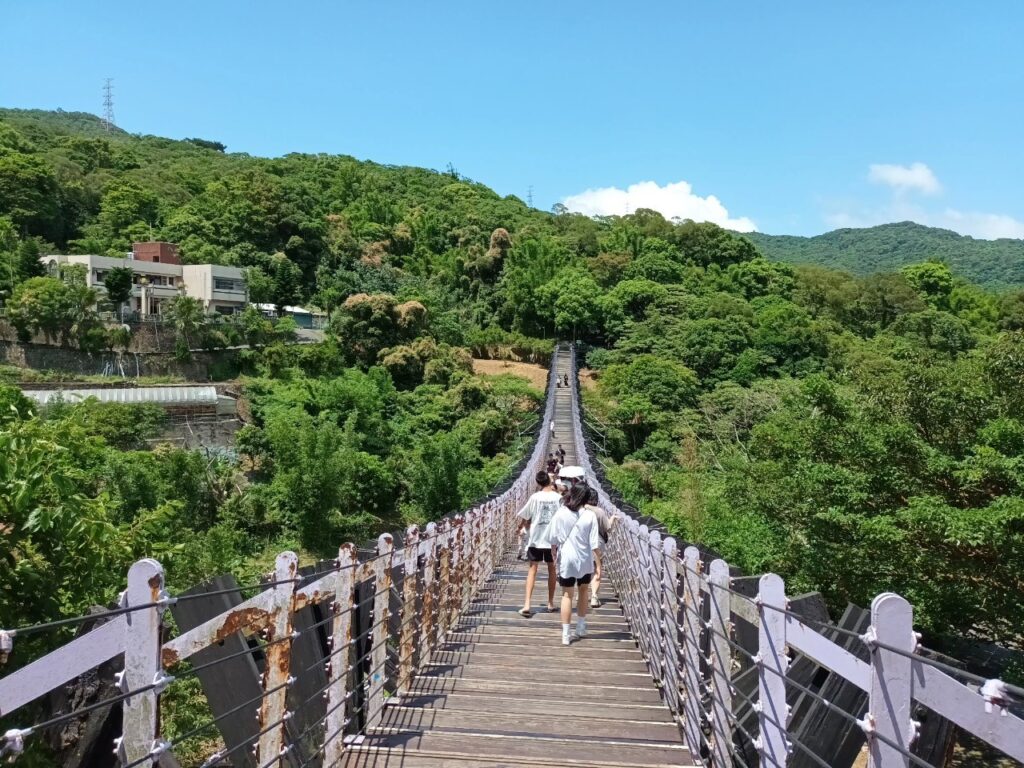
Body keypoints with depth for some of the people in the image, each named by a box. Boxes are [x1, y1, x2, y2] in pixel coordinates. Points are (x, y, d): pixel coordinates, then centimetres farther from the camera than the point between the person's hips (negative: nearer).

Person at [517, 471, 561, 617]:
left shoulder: (535, 497, -7)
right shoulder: (558, 497, -7)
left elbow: (525, 518, -1)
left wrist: (527, 527, 17)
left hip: (535, 539, -1)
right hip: (553, 538, 1)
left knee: (532, 569, 2)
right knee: (551, 570, 15)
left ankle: (527, 604, -8)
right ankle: (550, 603, 22)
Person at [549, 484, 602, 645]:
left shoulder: (561, 513, -8)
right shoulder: (590, 515, -10)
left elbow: (553, 538, -3)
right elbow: (594, 543, -9)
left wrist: (554, 555, 12)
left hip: (565, 559, 0)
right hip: (584, 559, 0)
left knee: (567, 595, 7)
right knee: (584, 591, 22)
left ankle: (566, 634, 5)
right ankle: (581, 628, 31)